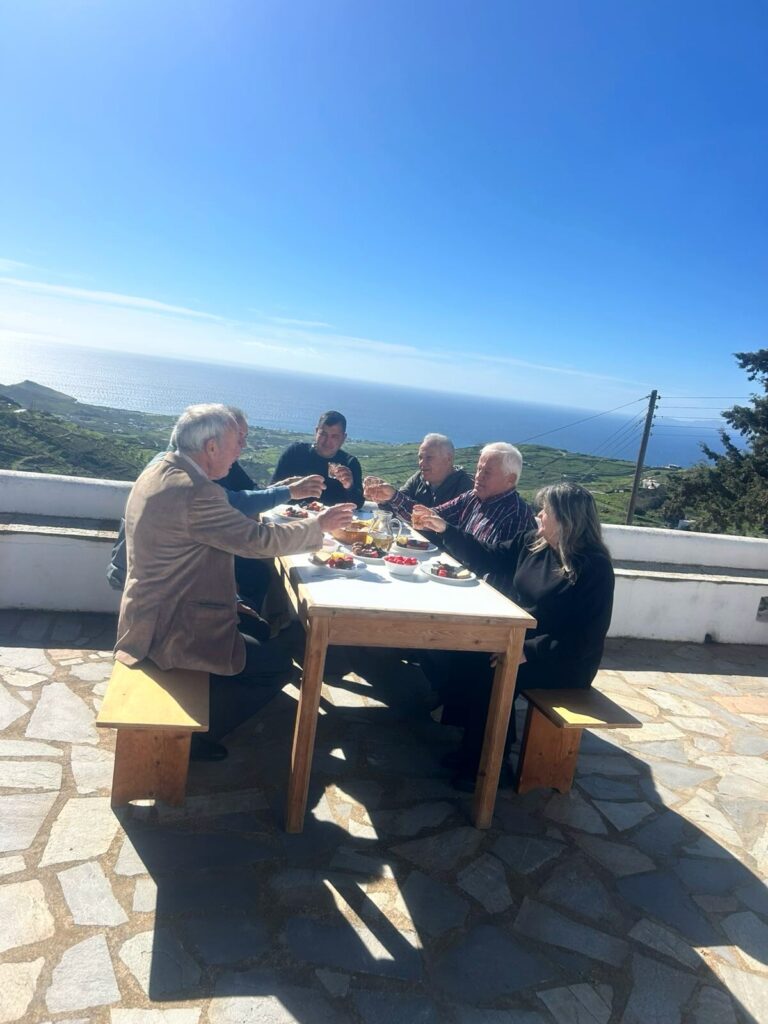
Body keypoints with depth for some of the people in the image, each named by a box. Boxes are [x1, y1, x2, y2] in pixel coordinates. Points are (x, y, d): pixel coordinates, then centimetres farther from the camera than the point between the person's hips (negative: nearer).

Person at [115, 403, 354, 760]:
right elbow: (259, 540, -23)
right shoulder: (195, 492, -27)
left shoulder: (160, 470, 4)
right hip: (169, 629, -10)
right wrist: (318, 525, -10)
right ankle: (204, 729, 18)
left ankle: (203, 719, 32)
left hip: (152, 614, 10)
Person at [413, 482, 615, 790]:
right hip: (516, 639, 8)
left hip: (562, 661, -7)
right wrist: (444, 529, 7)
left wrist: (529, 651, -29)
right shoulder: (534, 542, 2)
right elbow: (488, 559, 14)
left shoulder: (594, 568, -19)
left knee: (487, 667, -27)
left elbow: (586, 637, -22)